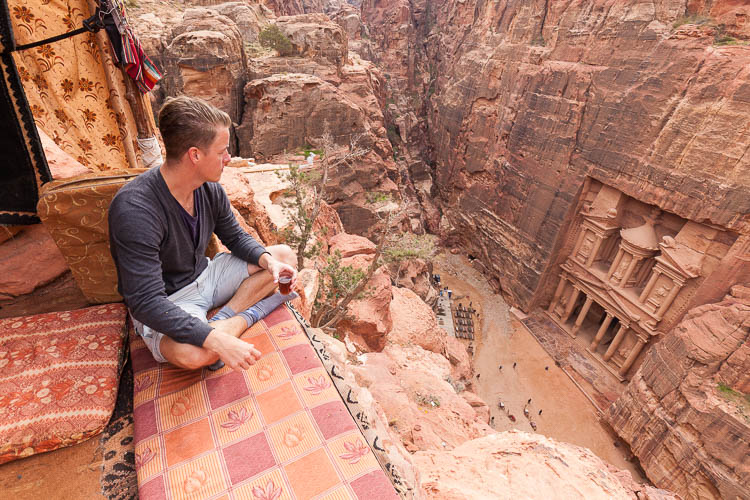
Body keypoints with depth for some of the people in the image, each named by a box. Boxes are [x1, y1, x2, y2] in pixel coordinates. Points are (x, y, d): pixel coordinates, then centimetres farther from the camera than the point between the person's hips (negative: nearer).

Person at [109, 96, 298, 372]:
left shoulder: (210, 189, -9)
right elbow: (146, 302, -32)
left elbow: (236, 237, 6)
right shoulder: (134, 208, -30)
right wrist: (218, 340, -41)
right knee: (194, 353, -39)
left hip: (205, 275, 7)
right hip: (167, 303, -6)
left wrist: (268, 260, -16)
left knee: (284, 255, -1)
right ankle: (248, 314, -8)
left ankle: (224, 317, -13)